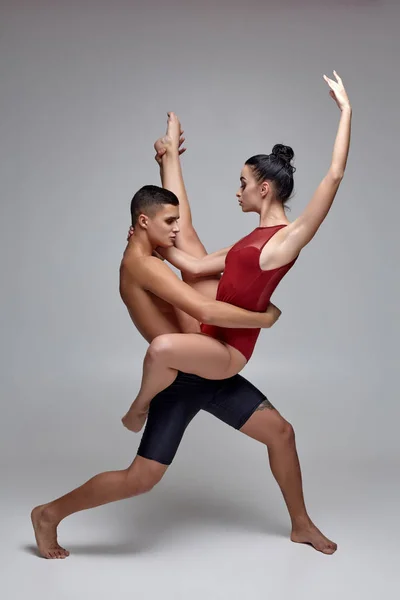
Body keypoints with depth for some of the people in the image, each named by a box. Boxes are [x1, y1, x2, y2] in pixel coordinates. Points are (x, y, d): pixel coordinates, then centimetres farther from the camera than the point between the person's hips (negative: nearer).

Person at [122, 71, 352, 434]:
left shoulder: (289, 238, -16)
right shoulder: (252, 242, 10)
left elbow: (334, 176, -25)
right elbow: (196, 266, 13)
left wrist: (346, 110, -21)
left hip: (229, 350, -9)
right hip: (211, 341, 9)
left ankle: (139, 408, -10)